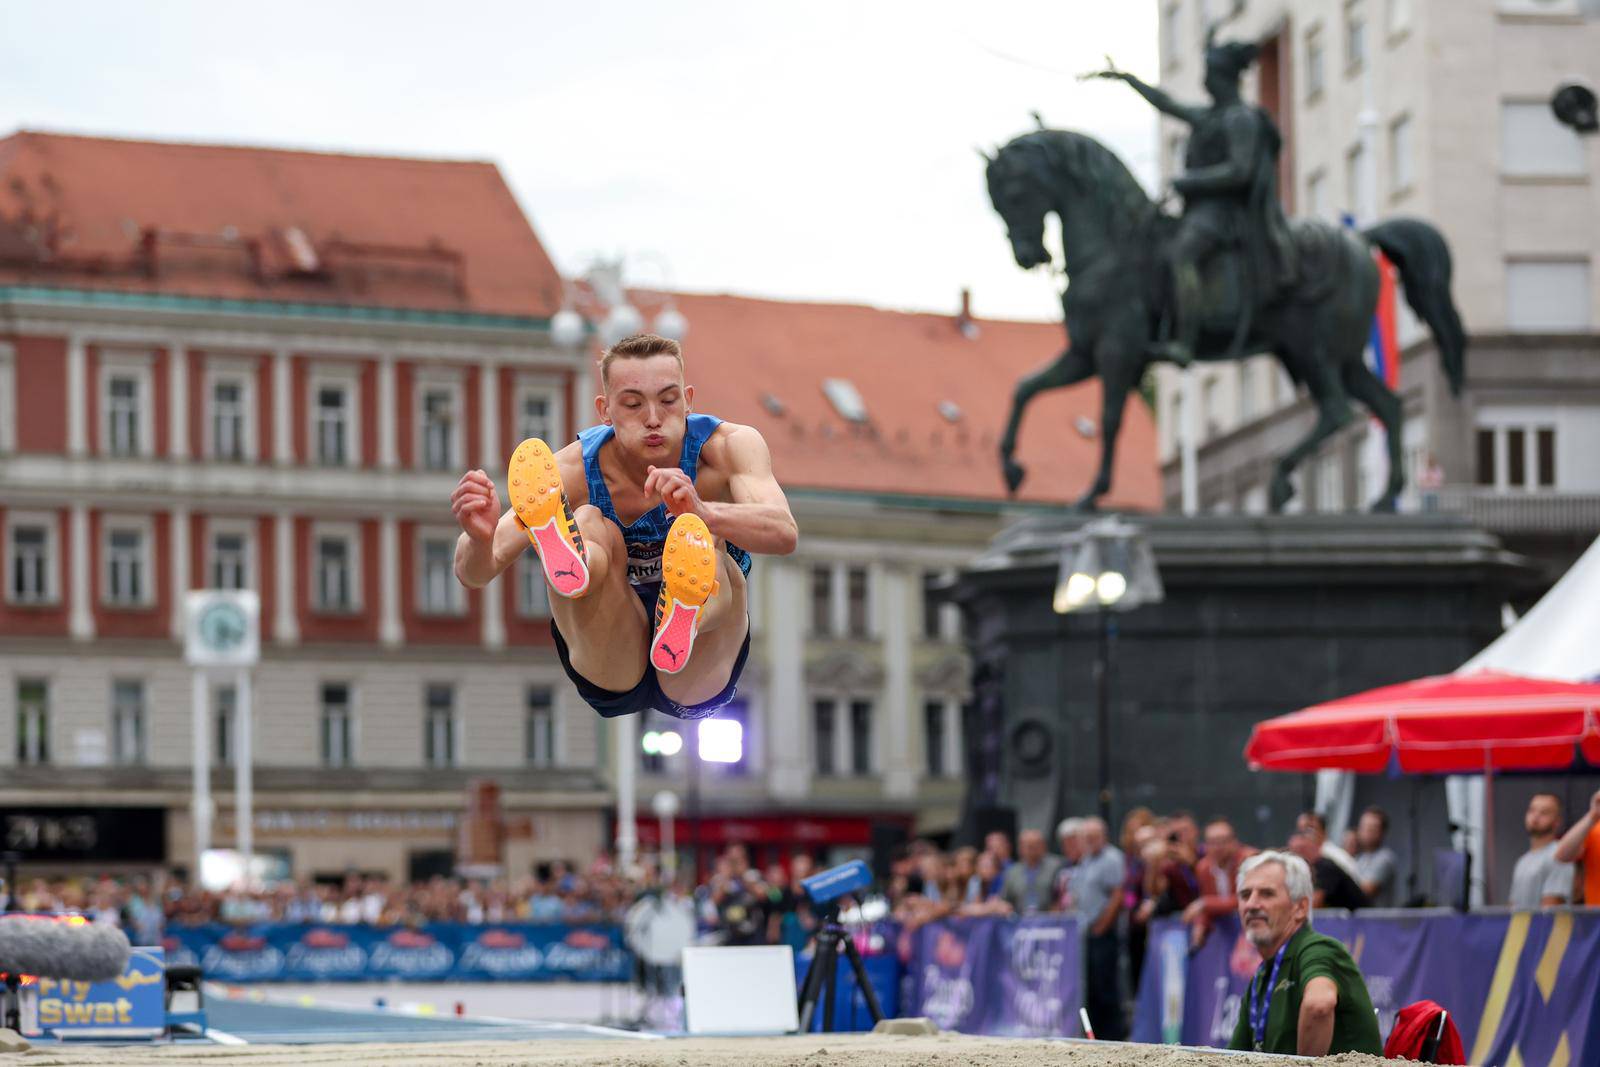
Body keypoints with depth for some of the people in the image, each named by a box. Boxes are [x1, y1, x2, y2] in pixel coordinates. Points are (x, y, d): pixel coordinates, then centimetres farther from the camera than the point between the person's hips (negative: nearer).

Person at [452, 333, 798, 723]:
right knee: (591, 527, -25)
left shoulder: (728, 446, -10)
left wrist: (703, 513, -52)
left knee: (707, 545, -31)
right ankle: (567, 563, -62)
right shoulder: (575, 469, -10)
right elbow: (474, 574, -18)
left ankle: (686, 615, -67)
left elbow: (784, 534, -31)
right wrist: (480, 539, -43)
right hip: (611, 686, 1)